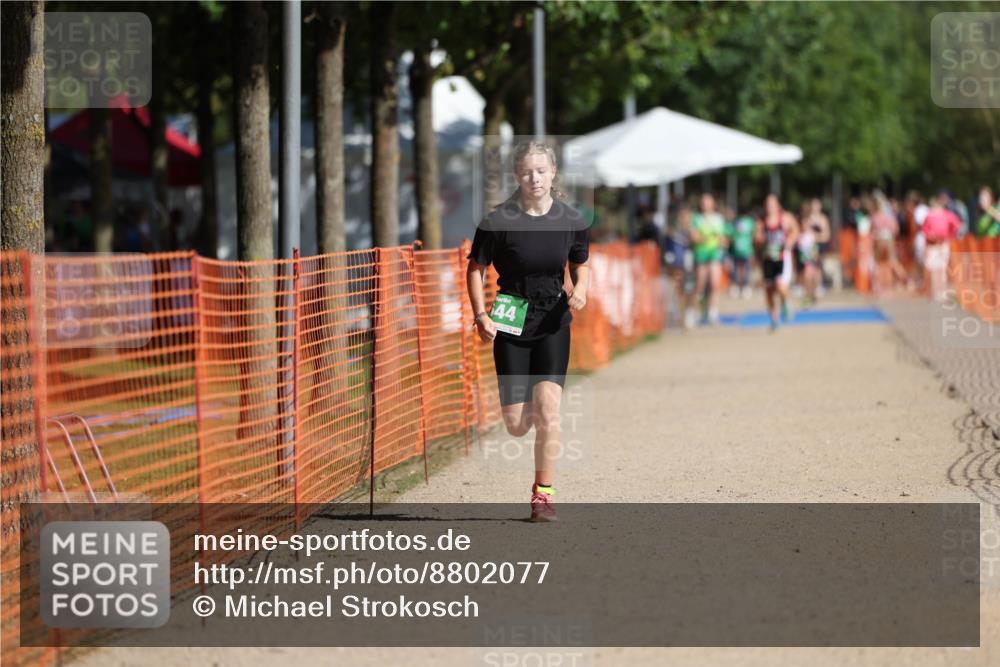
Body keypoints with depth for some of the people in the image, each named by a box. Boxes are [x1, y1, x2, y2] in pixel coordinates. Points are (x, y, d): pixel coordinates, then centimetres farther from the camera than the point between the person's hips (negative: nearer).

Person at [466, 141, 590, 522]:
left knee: (547, 410, -15)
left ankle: (543, 495, -4)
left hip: (553, 323, 1)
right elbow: (476, 268, 0)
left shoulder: (570, 221, -2)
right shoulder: (499, 221, -9)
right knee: (516, 426, 0)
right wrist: (480, 316, -11)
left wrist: (580, 290, -7)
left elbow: (581, 265, 14)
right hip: (511, 323, -1)